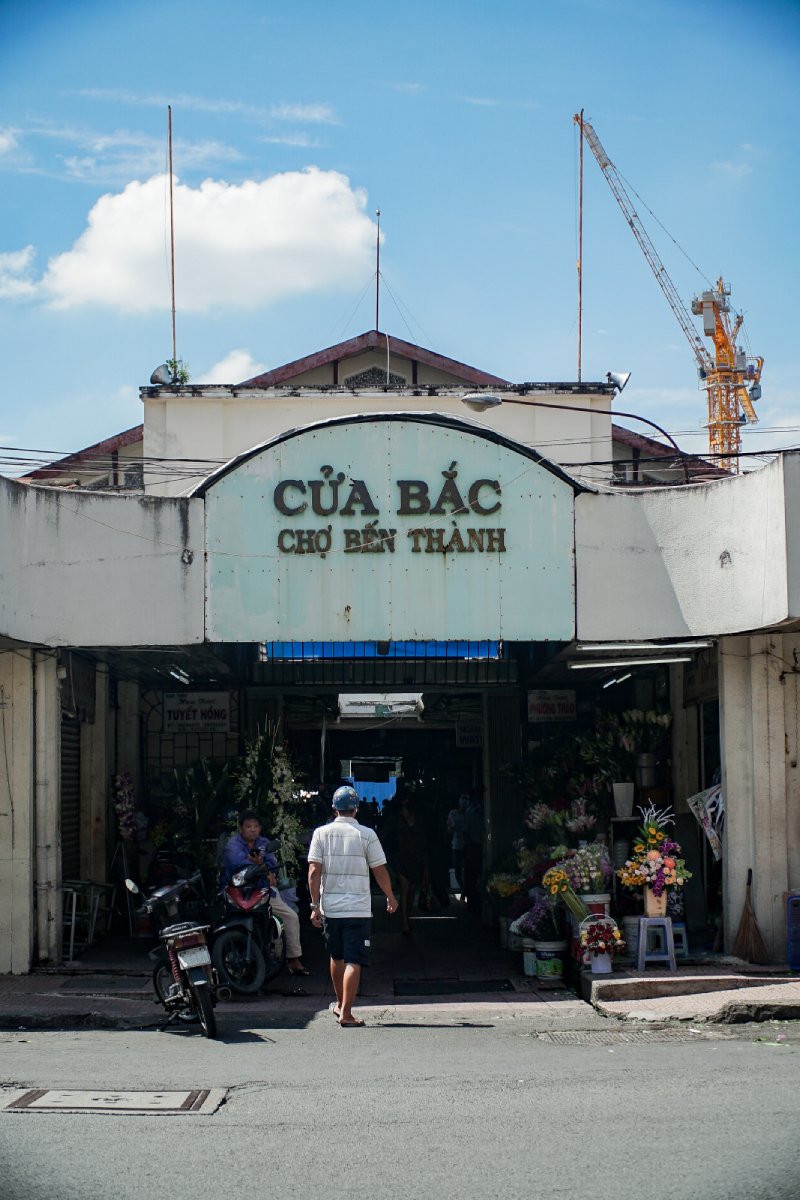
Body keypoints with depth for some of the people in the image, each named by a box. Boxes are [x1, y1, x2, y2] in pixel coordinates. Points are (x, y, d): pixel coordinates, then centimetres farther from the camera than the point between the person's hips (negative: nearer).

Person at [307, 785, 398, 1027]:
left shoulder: (321, 833, 0)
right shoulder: (366, 834, -5)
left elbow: (314, 871, -3)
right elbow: (380, 871, -1)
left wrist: (315, 905, 1)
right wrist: (390, 898, 15)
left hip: (329, 907, 3)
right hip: (358, 908, -3)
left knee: (337, 957, 20)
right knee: (354, 961, -2)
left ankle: (340, 1003, 37)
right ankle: (346, 1013, -9)